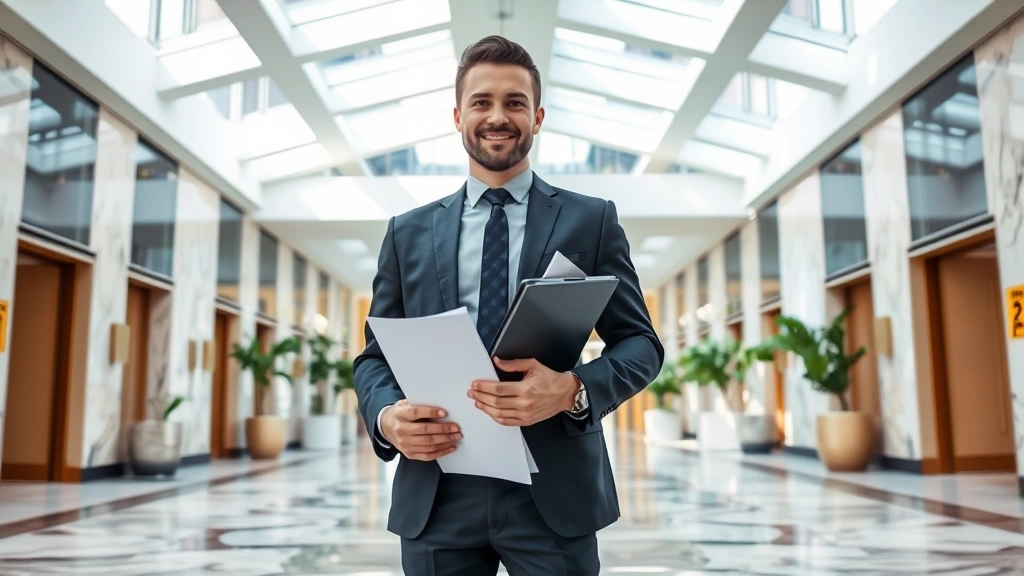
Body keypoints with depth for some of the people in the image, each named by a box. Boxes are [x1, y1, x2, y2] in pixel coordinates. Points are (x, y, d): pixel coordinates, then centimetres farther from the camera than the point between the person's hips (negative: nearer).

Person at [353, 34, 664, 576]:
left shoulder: (591, 220, 4)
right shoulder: (408, 233, 10)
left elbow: (640, 342, 2)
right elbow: (375, 356, 11)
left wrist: (574, 389, -18)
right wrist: (386, 416, -11)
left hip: (554, 492, -1)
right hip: (435, 497, 2)